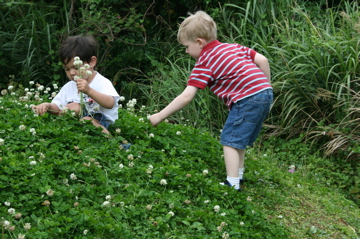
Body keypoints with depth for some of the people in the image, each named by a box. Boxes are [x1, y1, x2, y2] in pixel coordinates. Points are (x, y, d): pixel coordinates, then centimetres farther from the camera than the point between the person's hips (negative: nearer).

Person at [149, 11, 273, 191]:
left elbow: (186, 97, -9)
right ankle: (237, 176, 28)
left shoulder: (204, 63, -3)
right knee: (239, 139, 21)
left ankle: (233, 184, -5)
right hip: (265, 93, 9)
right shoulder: (232, 47, 18)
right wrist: (266, 87, 22)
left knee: (229, 140, -1)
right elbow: (262, 60, 12)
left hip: (247, 99, -9)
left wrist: (160, 116, -4)